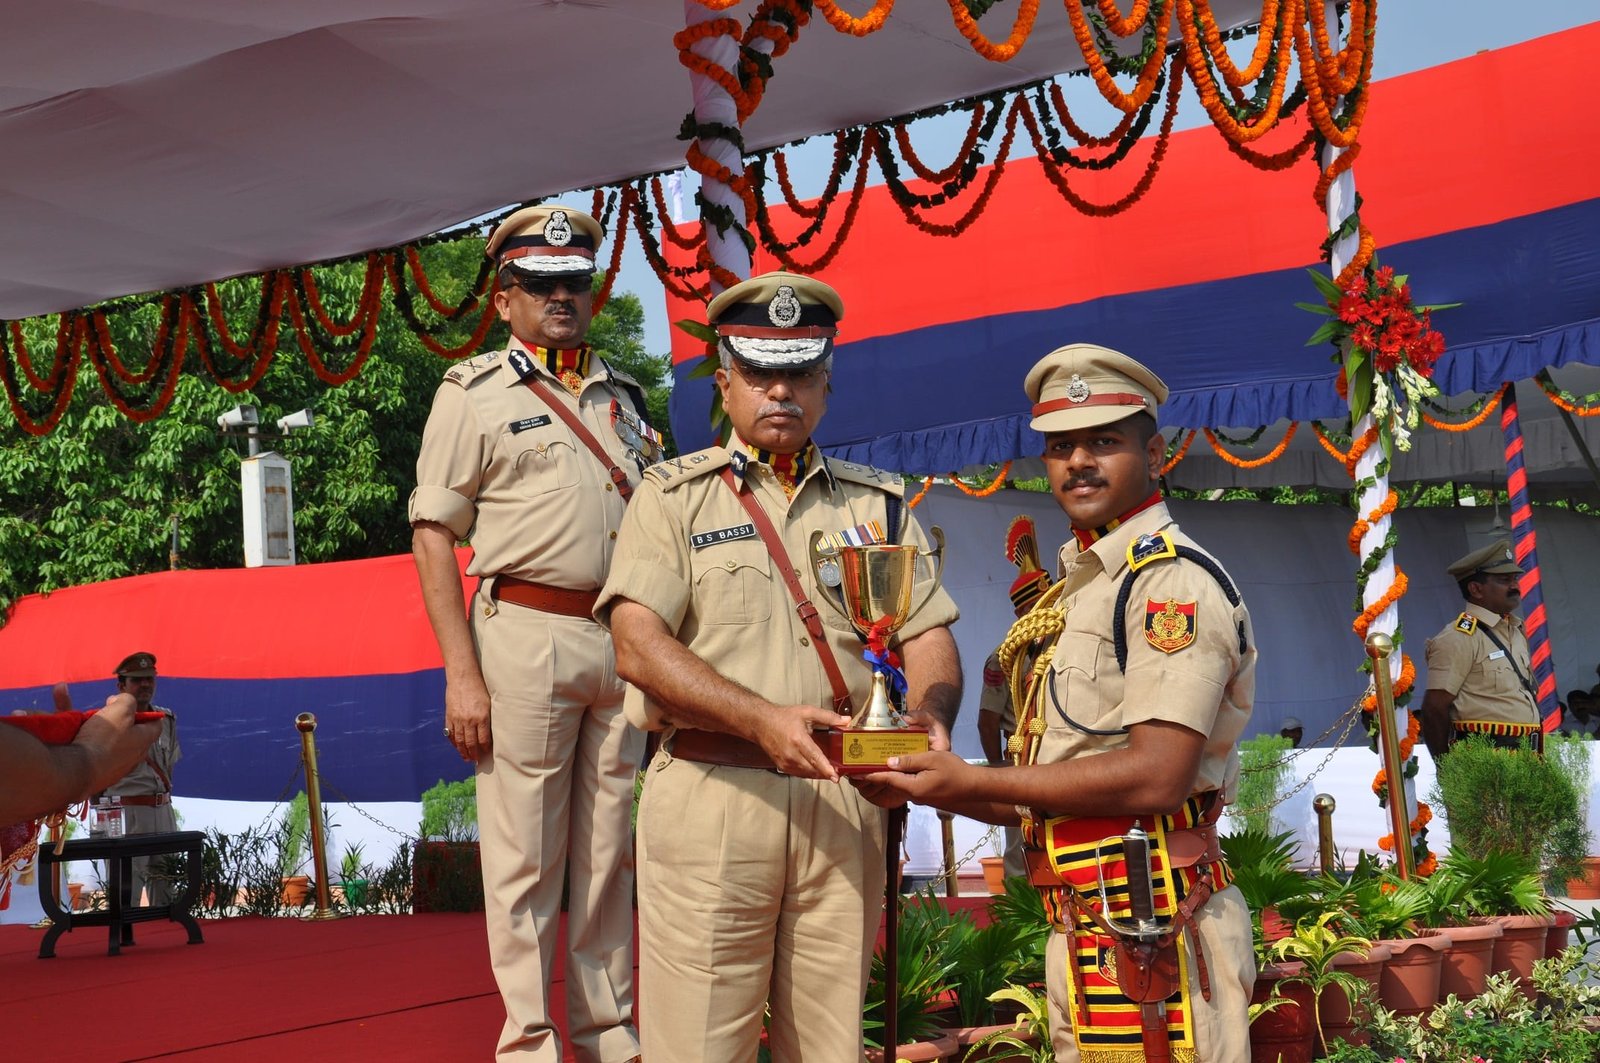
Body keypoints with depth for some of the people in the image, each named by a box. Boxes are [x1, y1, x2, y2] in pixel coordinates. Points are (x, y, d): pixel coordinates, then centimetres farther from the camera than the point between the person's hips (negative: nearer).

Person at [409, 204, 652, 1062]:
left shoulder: (622, 395, 16)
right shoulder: (474, 393, 2)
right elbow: (432, 535, -3)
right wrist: (461, 673, -12)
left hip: (623, 637, 5)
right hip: (527, 633, -5)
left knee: (610, 852, 10)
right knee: (523, 858, -1)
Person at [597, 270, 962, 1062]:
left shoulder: (876, 504, 15)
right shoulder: (674, 494, 5)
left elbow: (929, 636, 9)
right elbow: (638, 647, -8)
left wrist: (929, 716, -14)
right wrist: (765, 719, -20)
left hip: (842, 803, 3)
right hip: (710, 794, -3)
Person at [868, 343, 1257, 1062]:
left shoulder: (1173, 579, -11)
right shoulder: (1078, 588, 18)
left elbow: (1155, 778, -20)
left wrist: (973, 783, -14)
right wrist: (931, 789, 8)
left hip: (1147, 927, -9)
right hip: (1082, 928, 9)